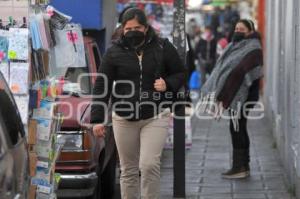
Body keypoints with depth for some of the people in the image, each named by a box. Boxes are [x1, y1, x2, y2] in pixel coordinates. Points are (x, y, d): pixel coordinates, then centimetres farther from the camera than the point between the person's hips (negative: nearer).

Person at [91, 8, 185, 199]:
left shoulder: (163, 47, -2)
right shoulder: (114, 52, -2)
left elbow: (180, 73, 8)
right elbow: (102, 87, 0)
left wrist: (168, 84, -14)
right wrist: (97, 119, -5)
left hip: (156, 116, -1)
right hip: (124, 118, 2)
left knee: (149, 164, -14)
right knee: (128, 170, 9)